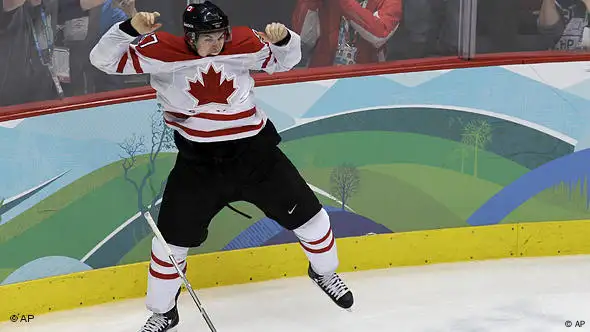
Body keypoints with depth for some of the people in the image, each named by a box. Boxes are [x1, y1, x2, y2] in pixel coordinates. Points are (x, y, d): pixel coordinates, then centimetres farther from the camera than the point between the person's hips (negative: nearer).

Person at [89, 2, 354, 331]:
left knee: (306, 213, 9)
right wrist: (131, 28, -33)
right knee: (172, 238, 1)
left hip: (255, 150, 2)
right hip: (198, 160, -1)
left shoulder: (244, 43, -10)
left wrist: (283, 38, -16)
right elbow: (104, 60, -17)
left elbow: (285, 61, 7)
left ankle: (324, 271, 39)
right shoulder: (161, 50, -16)